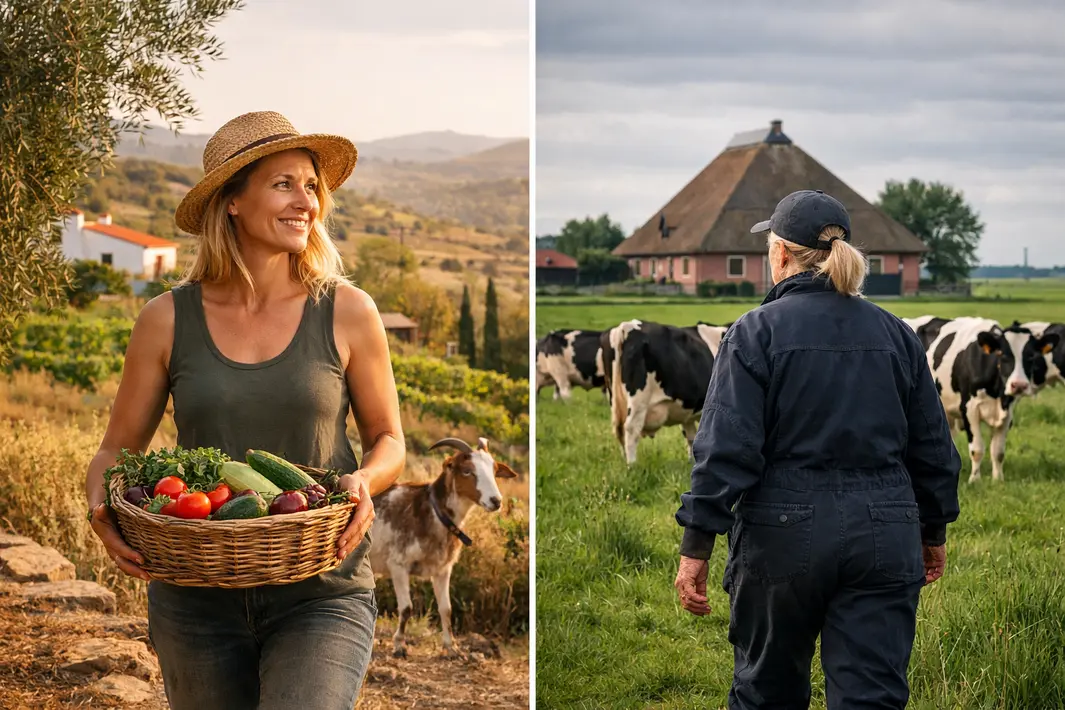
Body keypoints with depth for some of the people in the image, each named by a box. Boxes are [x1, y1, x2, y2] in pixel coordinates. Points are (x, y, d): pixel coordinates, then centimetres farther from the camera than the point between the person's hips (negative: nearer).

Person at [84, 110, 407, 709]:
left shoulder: (347, 312, 0)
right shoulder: (168, 321, 2)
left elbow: (389, 440, 10)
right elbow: (115, 451, 9)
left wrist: (364, 481, -12)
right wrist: (103, 509, -12)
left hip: (322, 591, -2)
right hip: (198, 597, 2)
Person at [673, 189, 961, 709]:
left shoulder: (756, 332, -6)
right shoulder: (895, 334, 7)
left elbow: (726, 449, -12)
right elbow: (933, 447, 12)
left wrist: (696, 547, -9)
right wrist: (933, 532, 24)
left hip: (784, 530, -3)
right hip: (883, 538, 3)